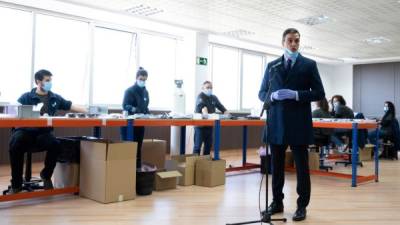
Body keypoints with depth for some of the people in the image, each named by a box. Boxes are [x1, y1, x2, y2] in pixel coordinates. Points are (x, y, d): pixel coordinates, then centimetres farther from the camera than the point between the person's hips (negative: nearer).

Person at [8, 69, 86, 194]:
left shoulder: (55, 98, 14)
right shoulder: (26, 97, 3)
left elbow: (71, 106, 18)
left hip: (44, 133, 2)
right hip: (25, 131, -2)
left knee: (55, 144, -29)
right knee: (16, 145, -33)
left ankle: (46, 175, 1)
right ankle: (16, 184, -14)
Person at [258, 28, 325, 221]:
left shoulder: (309, 65, 4)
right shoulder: (272, 66, 12)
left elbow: (319, 93, 0)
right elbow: (262, 93, 12)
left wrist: (296, 94, -15)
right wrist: (272, 96, -11)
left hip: (298, 123, -2)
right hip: (276, 123, 3)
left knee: (301, 166, 4)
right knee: (276, 165, 9)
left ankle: (302, 206, 14)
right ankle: (277, 202, 22)